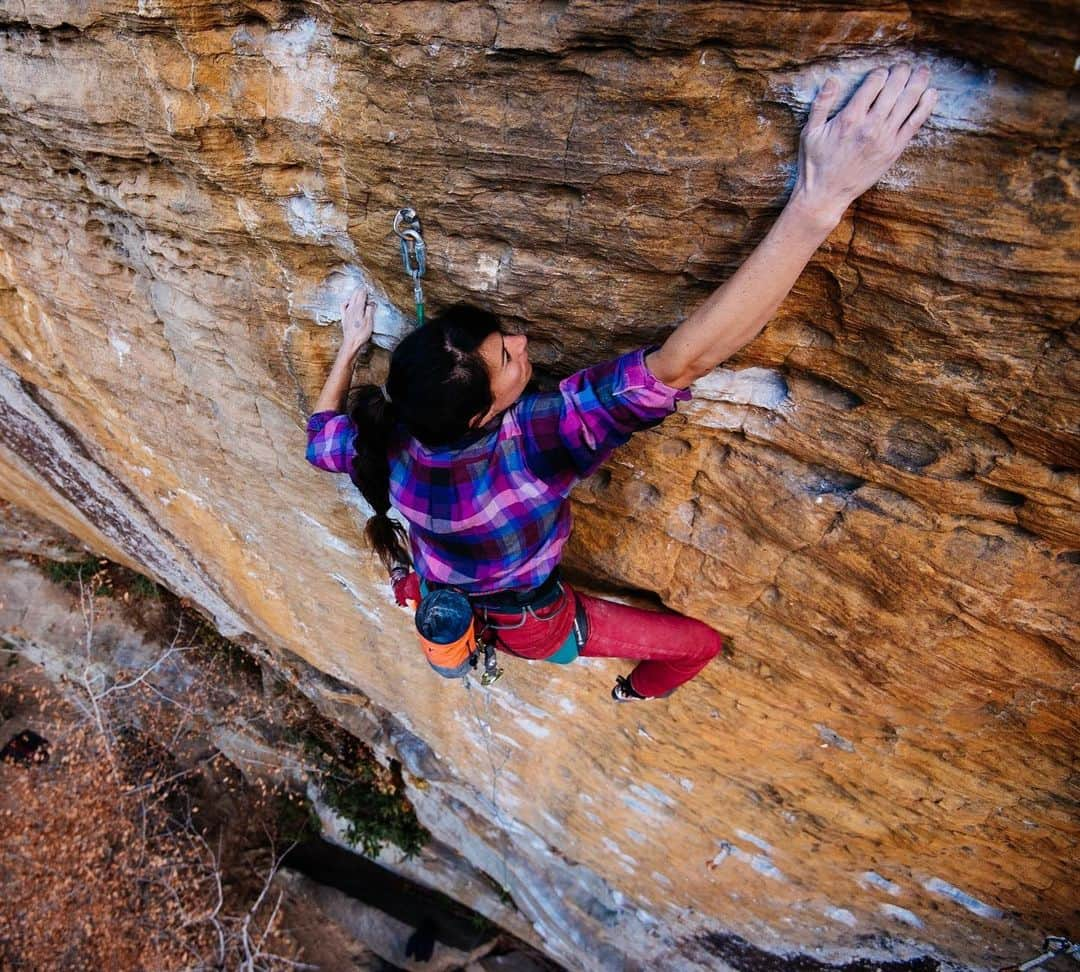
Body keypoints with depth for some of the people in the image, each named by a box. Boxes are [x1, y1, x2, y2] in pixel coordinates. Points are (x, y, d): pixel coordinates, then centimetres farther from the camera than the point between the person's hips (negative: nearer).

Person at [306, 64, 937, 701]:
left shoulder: (387, 439, -27)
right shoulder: (533, 442, -46)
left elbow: (320, 438, -3)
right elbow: (682, 362, -55)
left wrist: (351, 346, 6)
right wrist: (819, 200, -56)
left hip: (439, 605, 4)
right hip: (526, 624, -3)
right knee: (699, 642, 18)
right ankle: (638, 692, 48)